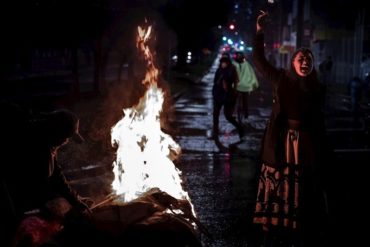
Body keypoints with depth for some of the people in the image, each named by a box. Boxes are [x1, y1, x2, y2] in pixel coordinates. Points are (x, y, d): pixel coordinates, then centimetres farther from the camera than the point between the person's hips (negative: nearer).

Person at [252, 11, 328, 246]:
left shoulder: (318, 88, 2)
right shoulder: (281, 79, 1)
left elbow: (320, 121, 6)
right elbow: (259, 60, 2)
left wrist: (322, 151, 6)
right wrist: (260, 32, -6)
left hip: (307, 143, 1)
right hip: (281, 142, 0)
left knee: (304, 190, 8)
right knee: (277, 186, 5)